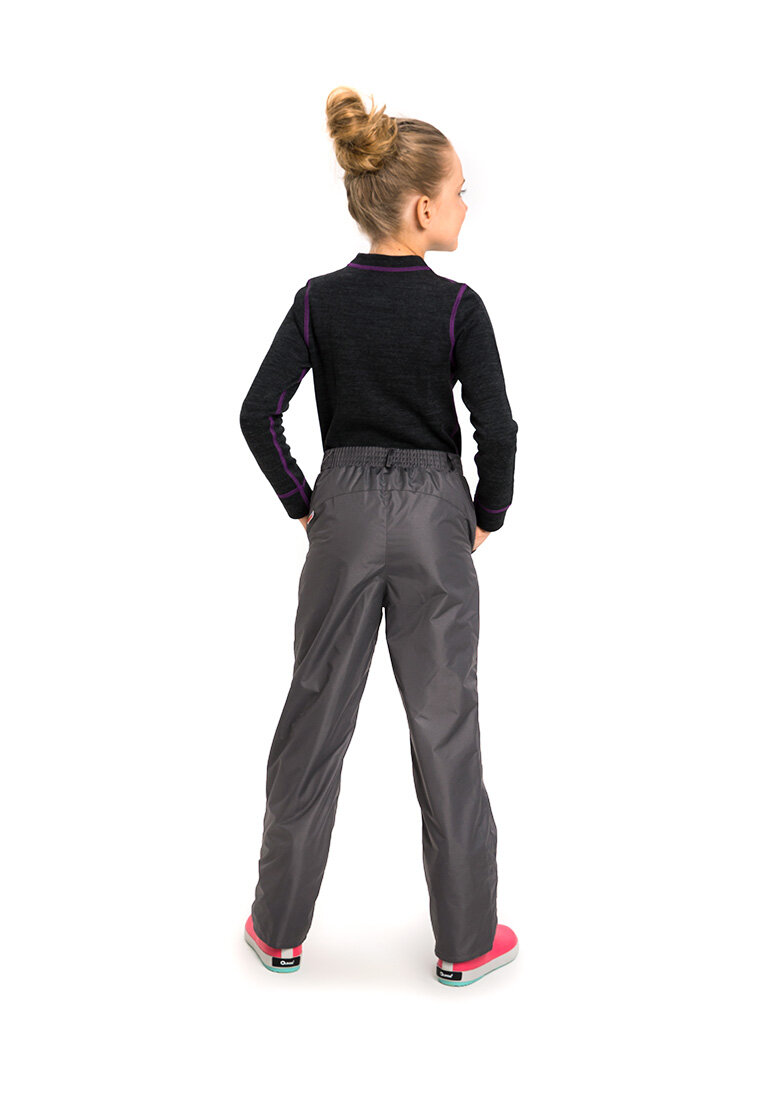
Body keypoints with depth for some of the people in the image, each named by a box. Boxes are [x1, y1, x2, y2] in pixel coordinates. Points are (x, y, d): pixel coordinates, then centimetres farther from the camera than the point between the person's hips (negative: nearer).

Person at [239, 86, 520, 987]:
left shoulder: (319, 300, -1)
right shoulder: (458, 306, -9)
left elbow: (259, 414, -6)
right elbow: (497, 429, -12)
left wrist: (300, 503, 6)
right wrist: (488, 517, 4)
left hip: (345, 513, 2)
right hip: (434, 516, -2)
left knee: (315, 715, 13)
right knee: (444, 723, 9)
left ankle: (280, 927, 27)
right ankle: (466, 940, 23)